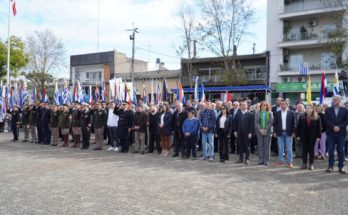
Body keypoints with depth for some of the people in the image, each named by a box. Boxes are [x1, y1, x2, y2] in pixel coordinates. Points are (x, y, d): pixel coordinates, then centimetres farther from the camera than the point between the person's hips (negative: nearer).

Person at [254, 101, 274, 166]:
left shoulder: (270, 113, 5)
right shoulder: (257, 113, 7)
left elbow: (271, 122, -1)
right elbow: (256, 122, 2)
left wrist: (266, 130, -10)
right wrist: (260, 129, -9)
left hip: (267, 132, -1)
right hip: (259, 131, 1)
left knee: (267, 146, 0)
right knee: (260, 146, 4)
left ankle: (266, 160, 4)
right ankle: (261, 160, 10)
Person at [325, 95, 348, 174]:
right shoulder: (328, 110, 8)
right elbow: (326, 120, -1)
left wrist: (339, 127, -13)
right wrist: (333, 127, -14)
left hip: (341, 133, 0)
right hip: (331, 133, 0)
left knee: (341, 150, 2)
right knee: (331, 150, 2)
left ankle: (341, 167, 9)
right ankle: (330, 166, 9)